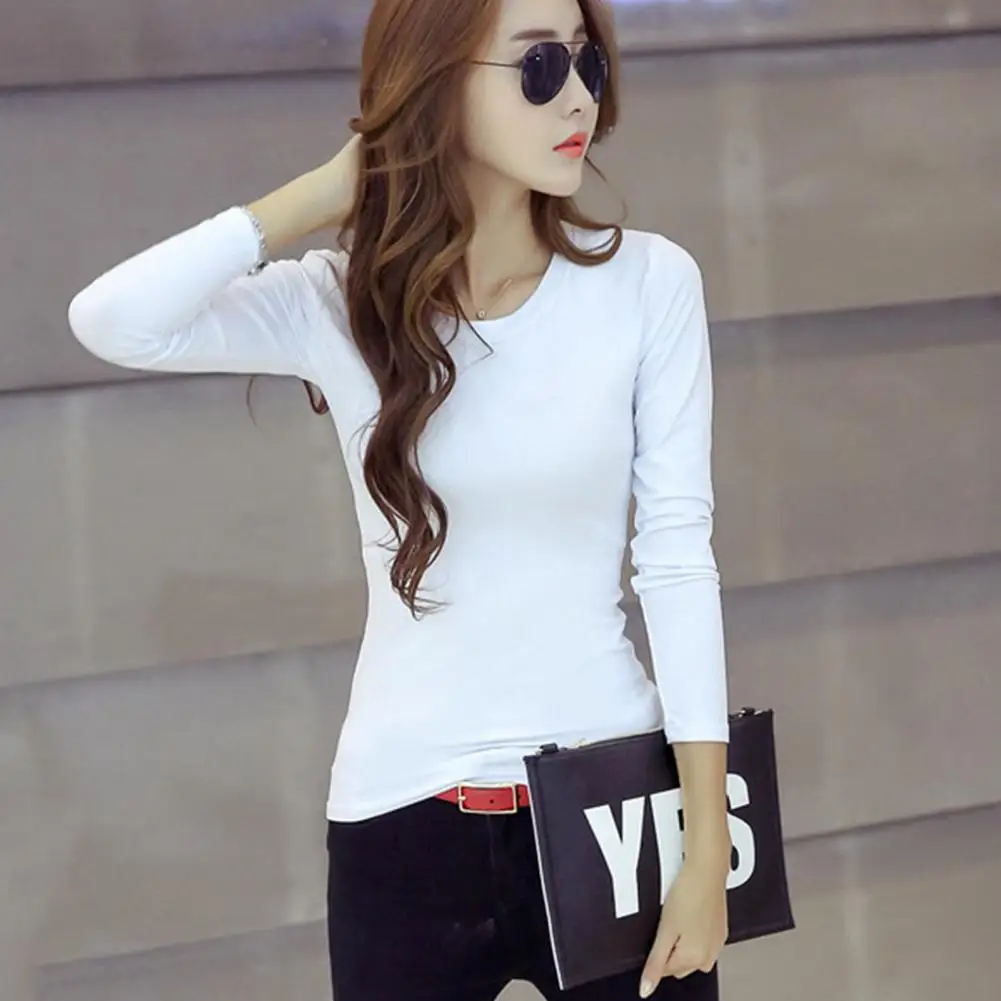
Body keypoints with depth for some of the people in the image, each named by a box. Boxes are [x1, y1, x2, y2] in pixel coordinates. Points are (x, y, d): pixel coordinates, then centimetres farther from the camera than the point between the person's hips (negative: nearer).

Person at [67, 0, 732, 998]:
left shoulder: (647, 282, -5)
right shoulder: (341, 307, -5)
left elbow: (678, 557, -5)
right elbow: (112, 320, -20)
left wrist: (706, 846, -7)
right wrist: (333, 190, -11)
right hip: (403, 820, 1)